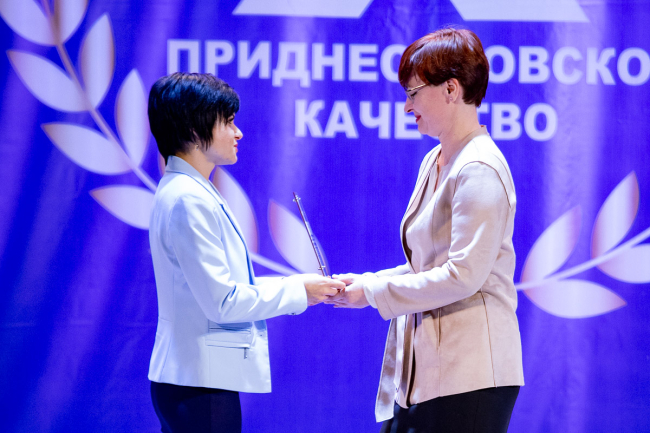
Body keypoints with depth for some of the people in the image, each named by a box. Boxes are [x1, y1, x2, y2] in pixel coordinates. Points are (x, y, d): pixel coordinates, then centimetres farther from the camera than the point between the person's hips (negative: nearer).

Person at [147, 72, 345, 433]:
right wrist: (297, 291, -9)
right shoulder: (189, 200, -17)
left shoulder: (189, 191, 15)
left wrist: (297, 286, 10)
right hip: (200, 384, -10)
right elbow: (222, 302, -19)